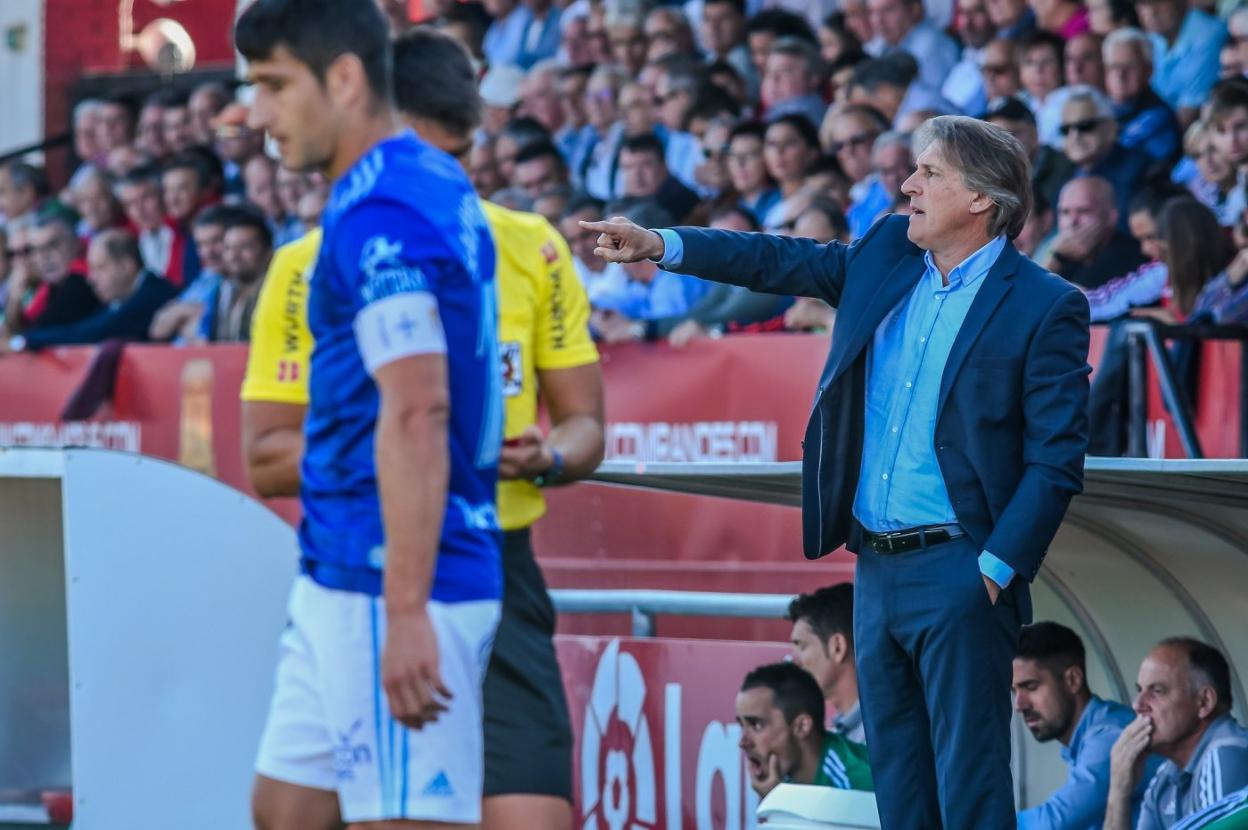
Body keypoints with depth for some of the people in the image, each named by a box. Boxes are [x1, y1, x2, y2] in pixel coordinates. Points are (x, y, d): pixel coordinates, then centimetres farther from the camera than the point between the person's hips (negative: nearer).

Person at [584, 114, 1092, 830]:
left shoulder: (1045, 308, -9)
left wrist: (998, 568, -16)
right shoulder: (887, 254, 9)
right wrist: (660, 246, 13)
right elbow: (782, 263, 21)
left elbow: (1056, 462, -11)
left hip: (957, 576, -7)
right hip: (877, 568, 7)